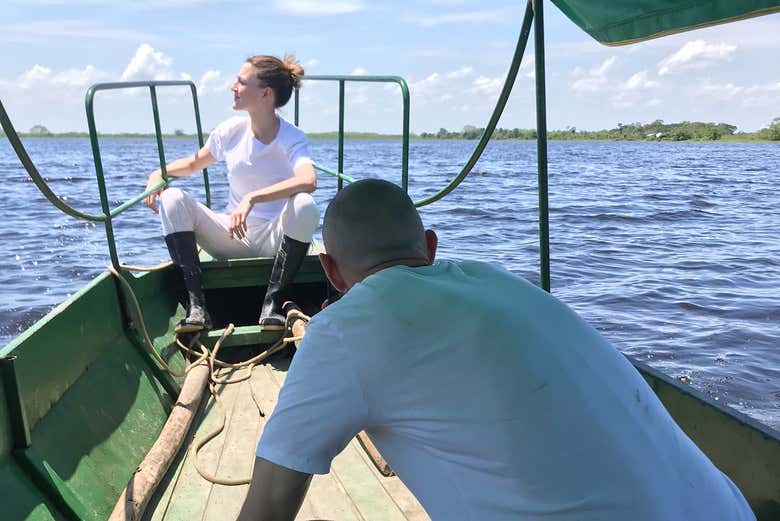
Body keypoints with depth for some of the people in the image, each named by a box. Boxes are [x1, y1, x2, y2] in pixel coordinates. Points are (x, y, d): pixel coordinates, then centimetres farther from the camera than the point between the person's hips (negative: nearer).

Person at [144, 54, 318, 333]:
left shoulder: (292, 139, -13)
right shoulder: (231, 130, 2)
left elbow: (308, 181, -35)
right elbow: (193, 164, 19)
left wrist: (251, 199, -43)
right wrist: (159, 173, -2)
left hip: (275, 240, -4)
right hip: (232, 236, 5)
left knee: (304, 205, -34)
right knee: (172, 199, -14)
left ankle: (273, 301, -23)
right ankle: (196, 305, -23)